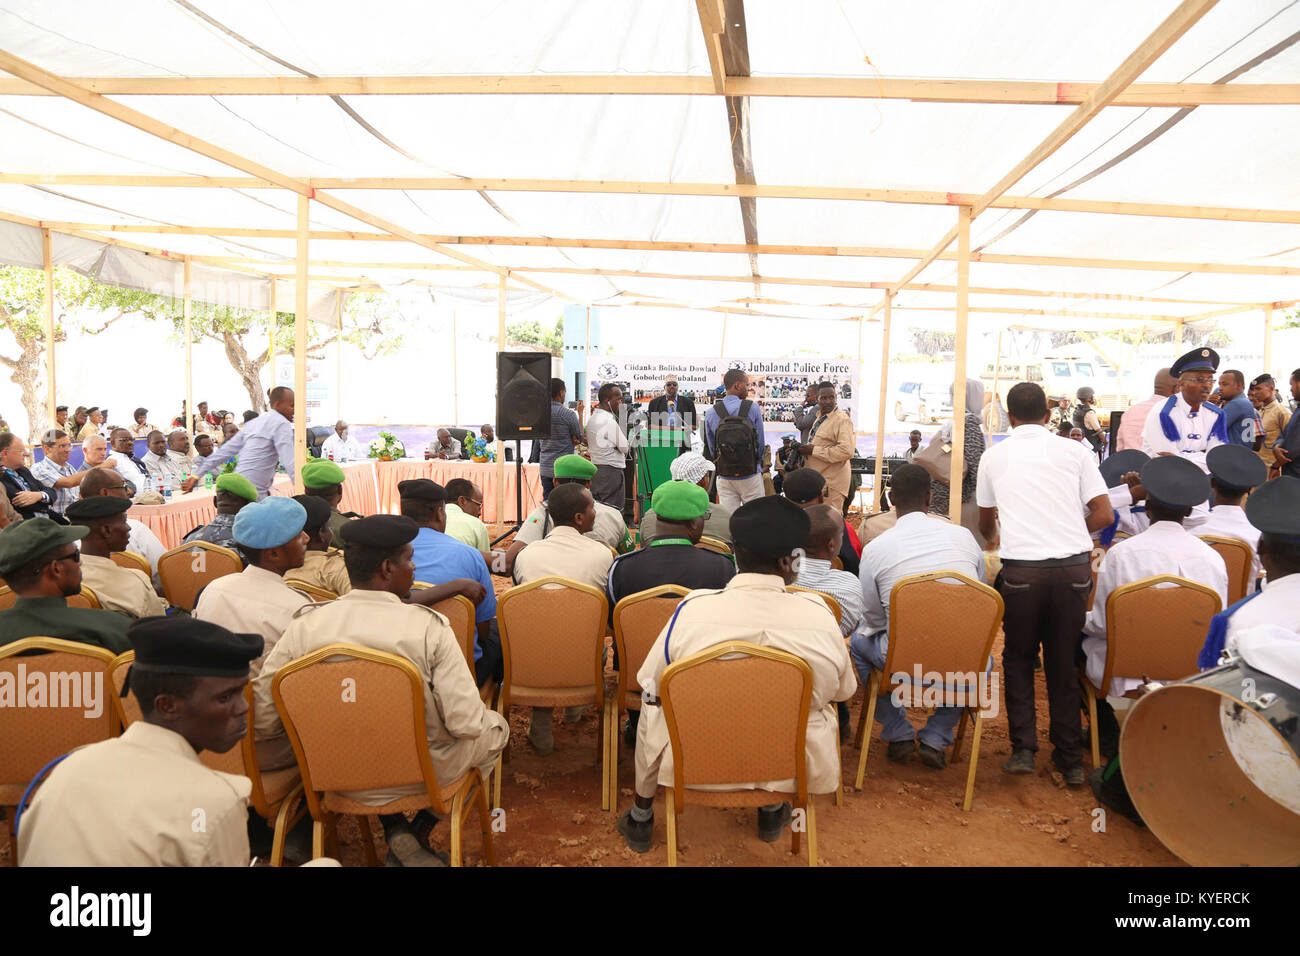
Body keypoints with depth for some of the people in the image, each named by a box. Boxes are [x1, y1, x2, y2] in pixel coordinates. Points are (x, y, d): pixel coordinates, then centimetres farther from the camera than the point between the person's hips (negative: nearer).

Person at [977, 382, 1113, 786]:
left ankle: (1023, 748, 7)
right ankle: (1070, 759, 18)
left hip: (1021, 568, -1)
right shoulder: (1075, 451, 8)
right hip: (1074, 566, 1)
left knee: (1018, 657, 16)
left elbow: (986, 523, 23)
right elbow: (1104, 514, 4)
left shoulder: (994, 456, 10)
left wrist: (994, 539, 47)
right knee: (1063, 661, 13)